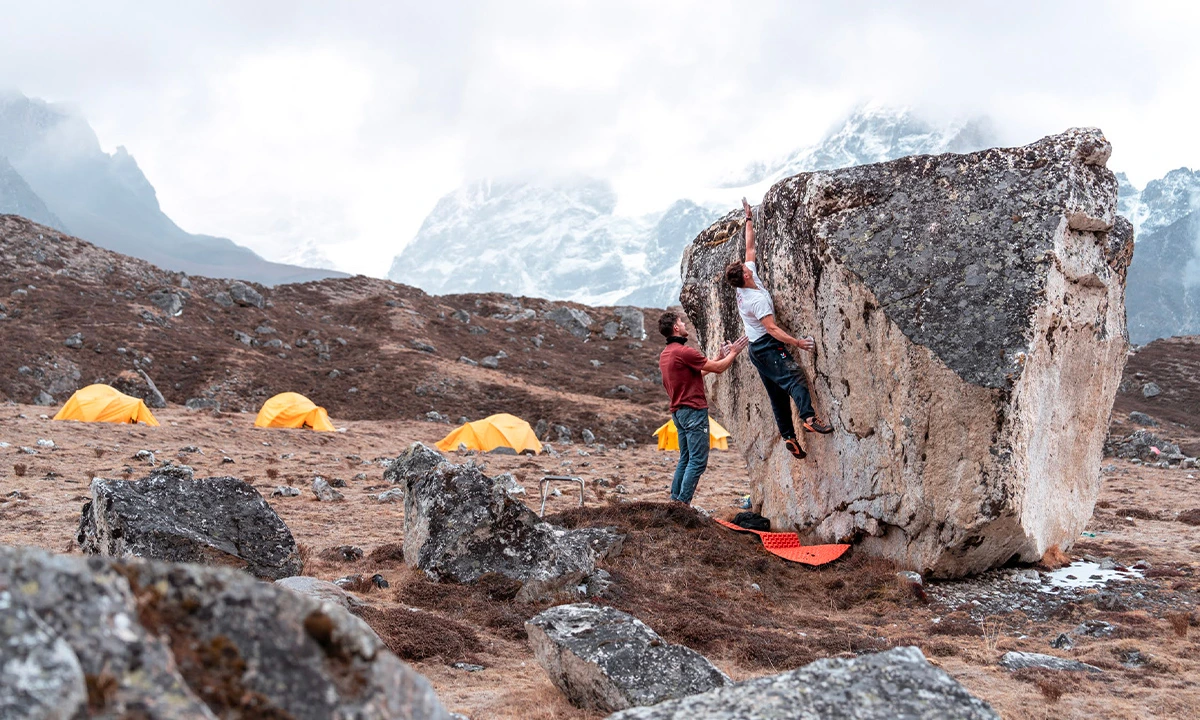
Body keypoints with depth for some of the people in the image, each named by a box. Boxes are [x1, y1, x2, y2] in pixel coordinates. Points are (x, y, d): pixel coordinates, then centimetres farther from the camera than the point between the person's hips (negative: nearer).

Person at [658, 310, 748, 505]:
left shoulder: (665, 354, 14)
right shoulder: (684, 352, -16)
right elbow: (719, 368, -10)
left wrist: (719, 357, 23)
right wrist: (733, 353, 5)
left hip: (679, 411, 10)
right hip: (694, 410, -10)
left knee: (685, 459, 14)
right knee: (698, 460, -7)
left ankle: (675, 501, 13)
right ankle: (683, 503, -10)